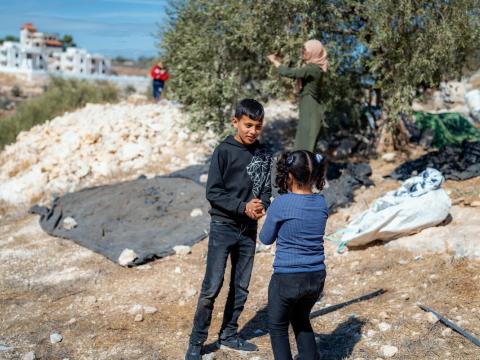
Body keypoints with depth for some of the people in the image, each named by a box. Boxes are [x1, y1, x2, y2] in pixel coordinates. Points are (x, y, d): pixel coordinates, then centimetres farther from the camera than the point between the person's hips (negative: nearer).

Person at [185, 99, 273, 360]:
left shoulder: (263, 154, 5)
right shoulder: (224, 151, -10)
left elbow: (265, 189, 11)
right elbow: (213, 192, -12)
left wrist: (262, 205, -10)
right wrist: (243, 207, -19)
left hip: (249, 229, 5)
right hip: (223, 226, -5)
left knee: (241, 287, 12)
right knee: (212, 286, -5)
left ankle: (229, 335, 27)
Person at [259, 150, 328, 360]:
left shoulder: (281, 204, -16)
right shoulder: (321, 203, -2)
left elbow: (266, 239, -2)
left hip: (287, 278, -5)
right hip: (317, 278, 5)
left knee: (278, 327, 18)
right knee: (301, 320, 29)